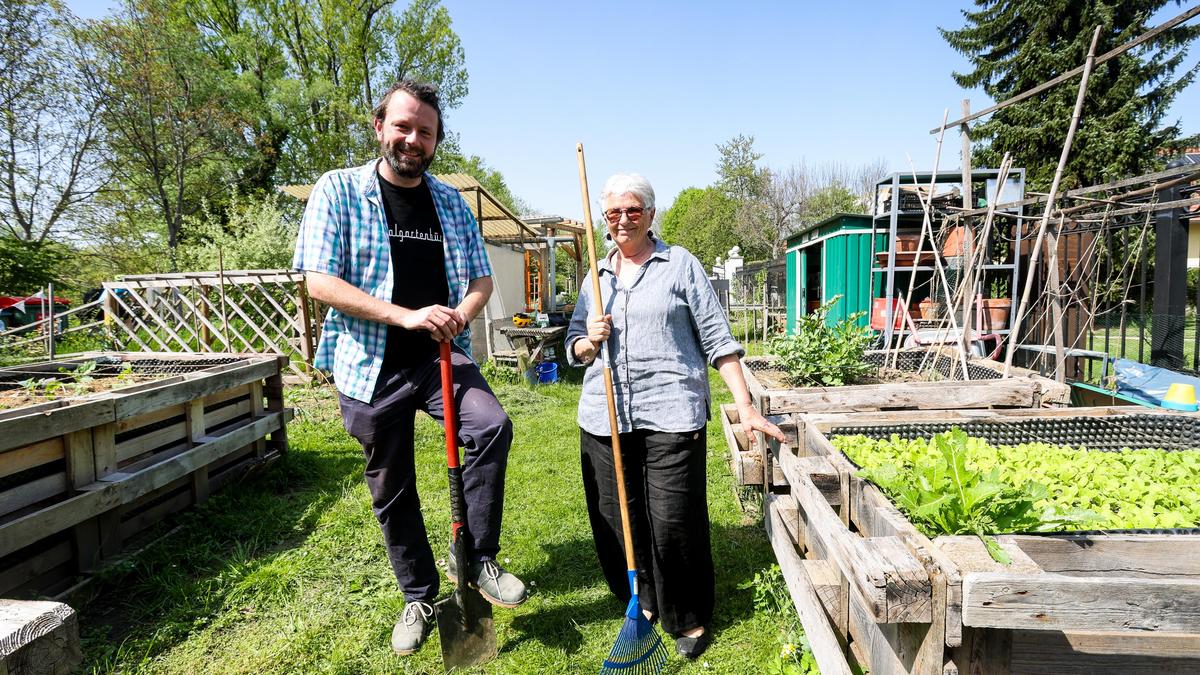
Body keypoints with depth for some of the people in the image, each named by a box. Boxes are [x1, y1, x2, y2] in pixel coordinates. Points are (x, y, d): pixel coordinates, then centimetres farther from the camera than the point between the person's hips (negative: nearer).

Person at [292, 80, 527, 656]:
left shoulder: (451, 203, 9)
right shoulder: (338, 191, -3)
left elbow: (481, 280, 9)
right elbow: (320, 282, -12)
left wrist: (458, 317, -14)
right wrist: (407, 315, -22)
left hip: (440, 356, 2)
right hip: (372, 365, -1)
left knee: (492, 425, -26)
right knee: (391, 491, 9)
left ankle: (476, 559, -5)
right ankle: (418, 598, 31)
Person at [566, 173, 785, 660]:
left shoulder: (680, 264, 3)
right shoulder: (597, 275, 15)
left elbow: (716, 338, 0)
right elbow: (573, 347, 20)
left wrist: (744, 406, -6)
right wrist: (589, 341, -4)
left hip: (671, 414, -4)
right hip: (604, 415, 5)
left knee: (674, 522, -3)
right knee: (616, 521, 9)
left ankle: (689, 619, 19)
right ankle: (642, 602, 32)